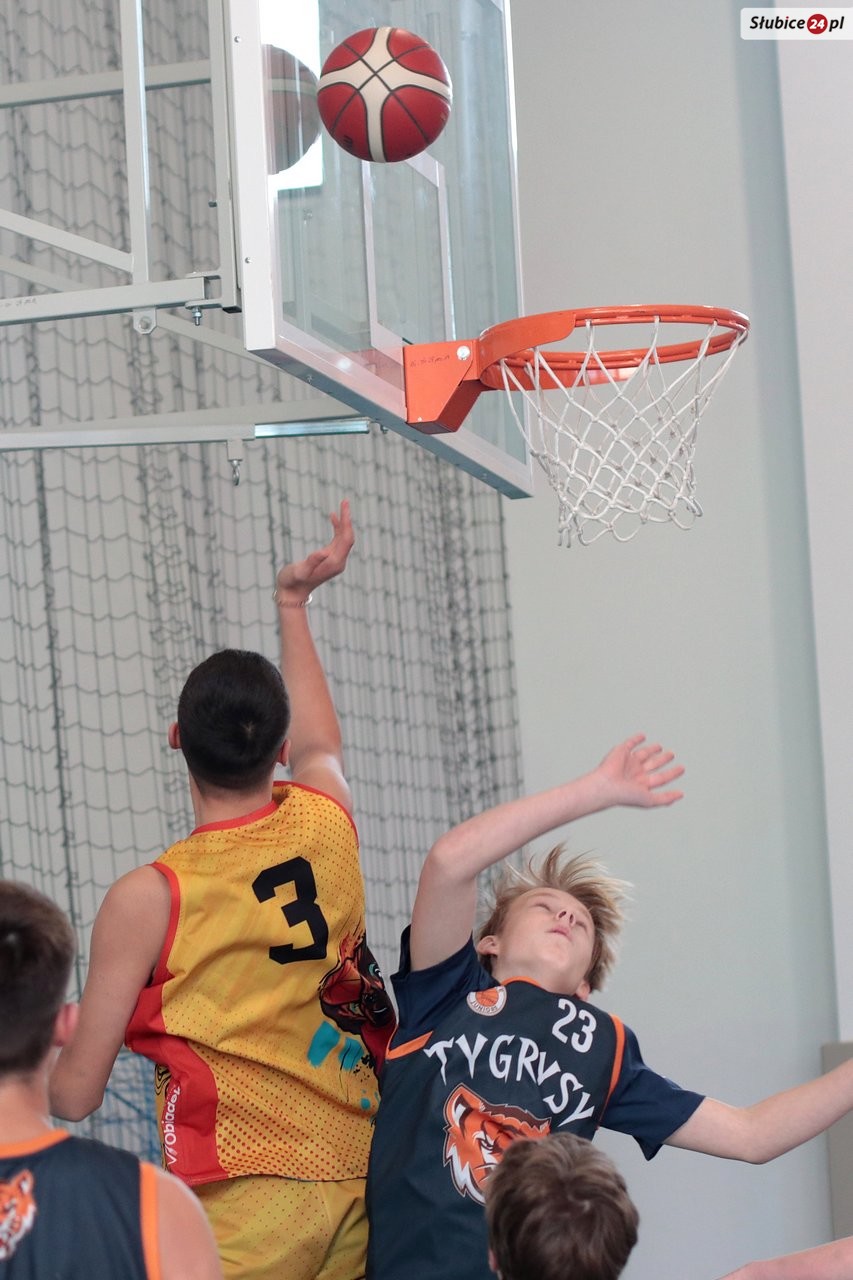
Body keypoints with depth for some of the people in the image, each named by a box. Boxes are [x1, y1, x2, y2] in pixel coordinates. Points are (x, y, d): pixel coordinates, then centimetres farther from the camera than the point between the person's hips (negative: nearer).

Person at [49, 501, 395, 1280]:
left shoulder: (147, 899, -10)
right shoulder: (327, 823, 3)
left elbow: (77, 1094, -5)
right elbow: (319, 743, 31)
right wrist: (294, 605, 42)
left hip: (246, 1199, -6)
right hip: (361, 1185, 6)